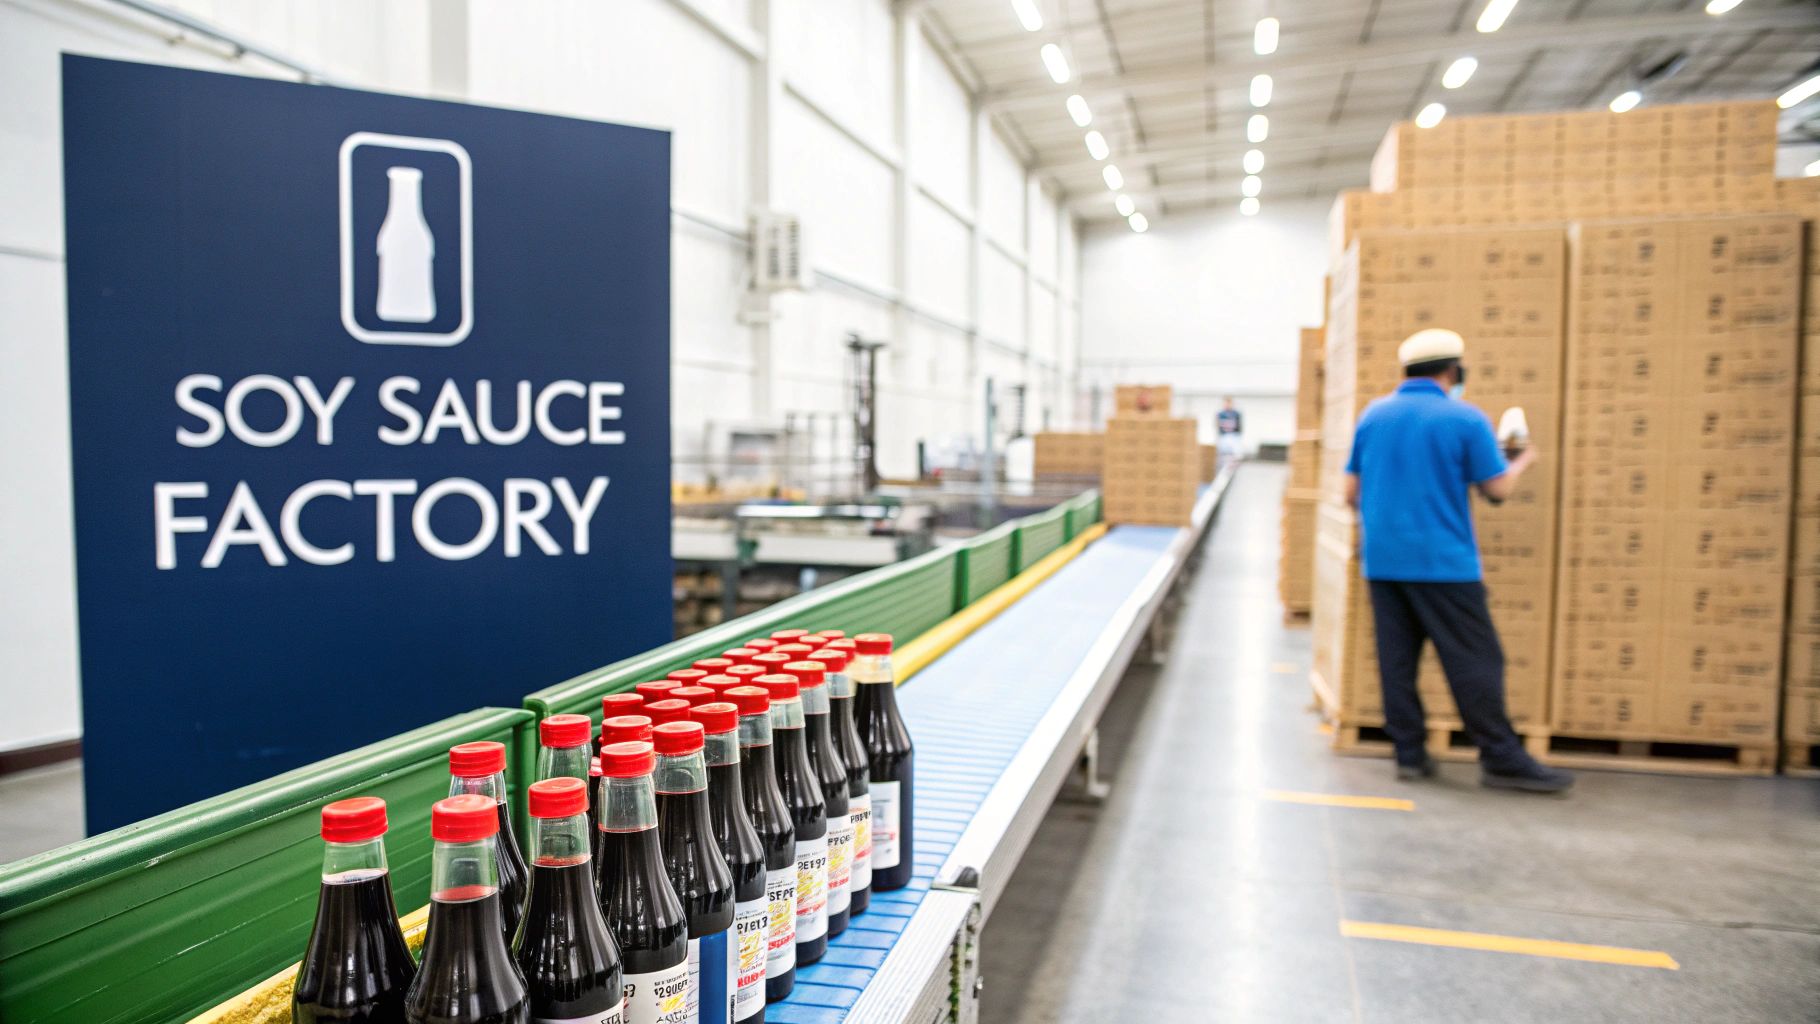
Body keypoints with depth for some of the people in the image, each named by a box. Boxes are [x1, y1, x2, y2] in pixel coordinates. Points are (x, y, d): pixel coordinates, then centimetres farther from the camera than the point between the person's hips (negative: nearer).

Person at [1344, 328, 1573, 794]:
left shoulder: (1373, 415, 8)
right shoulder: (1465, 419, -6)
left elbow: (1352, 492, 10)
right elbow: (1498, 489, -3)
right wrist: (1522, 462, 17)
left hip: (1382, 560, 5)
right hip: (1442, 561, -5)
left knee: (1396, 659, 8)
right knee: (1474, 660, 2)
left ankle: (1409, 753, 12)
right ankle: (1501, 759, 7)